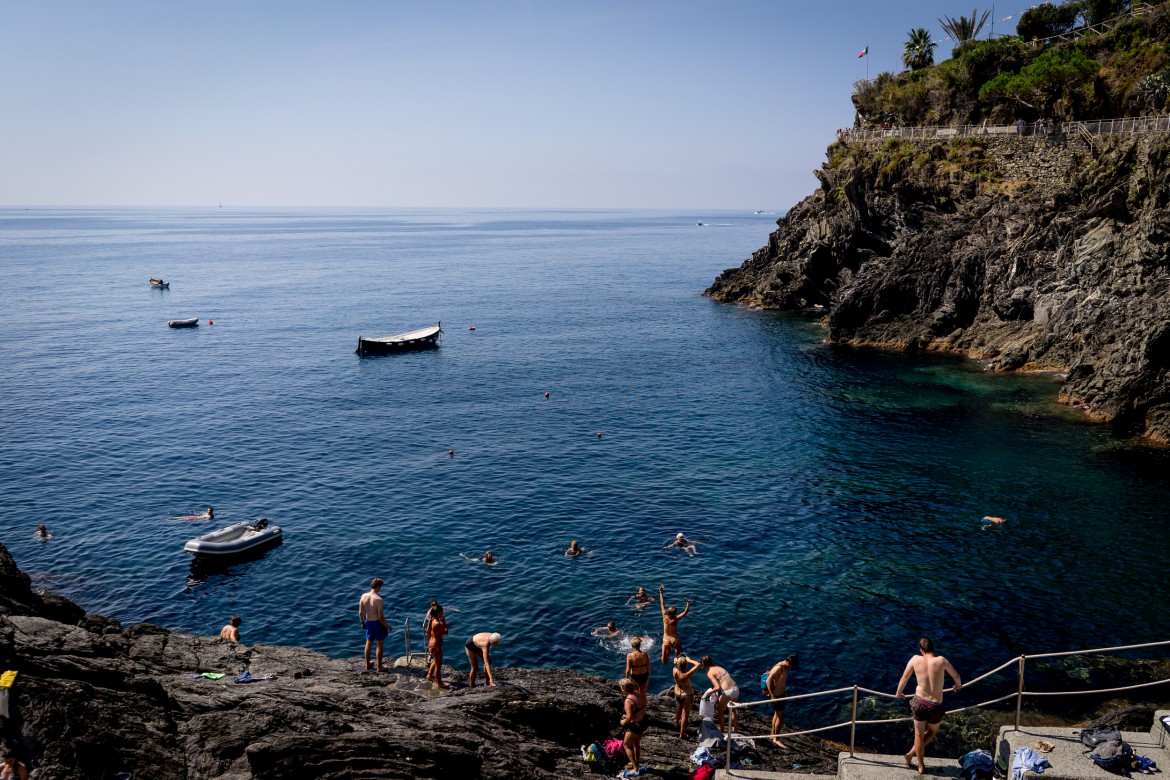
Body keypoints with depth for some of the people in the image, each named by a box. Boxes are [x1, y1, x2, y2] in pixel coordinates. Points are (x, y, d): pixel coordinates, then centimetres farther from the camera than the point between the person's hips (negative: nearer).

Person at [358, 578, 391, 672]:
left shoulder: (364, 596, -9)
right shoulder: (378, 599, -24)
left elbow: (360, 612, -1)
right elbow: (381, 617, -21)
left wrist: (362, 622, 16)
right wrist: (387, 626, -6)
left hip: (368, 622, 5)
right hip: (378, 623, -5)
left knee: (369, 643, 21)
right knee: (380, 644, 11)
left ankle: (367, 665, 34)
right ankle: (379, 667, 20)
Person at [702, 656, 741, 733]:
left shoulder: (710, 673, -6)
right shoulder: (719, 667, 16)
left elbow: (717, 687, -18)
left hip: (727, 692, -7)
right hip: (736, 689, 7)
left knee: (719, 710, 23)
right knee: (732, 709, 33)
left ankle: (721, 729, 37)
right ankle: (734, 728, 43)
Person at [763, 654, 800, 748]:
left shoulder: (784, 668, 4)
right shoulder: (778, 668, -24)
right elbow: (768, 681, -27)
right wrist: (772, 695, -25)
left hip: (781, 694, 10)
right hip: (776, 696, -10)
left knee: (777, 715, 19)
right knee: (781, 716, -4)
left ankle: (773, 736, 32)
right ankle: (776, 739, 6)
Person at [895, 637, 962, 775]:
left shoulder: (916, 659, -7)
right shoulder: (941, 661, -11)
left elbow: (904, 678, 4)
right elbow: (956, 676, 5)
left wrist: (899, 693, 23)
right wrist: (958, 685, 30)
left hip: (919, 702, 1)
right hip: (935, 706, -1)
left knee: (919, 735, 20)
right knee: (932, 731, 28)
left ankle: (921, 766, 32)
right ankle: (911, 754, 30)